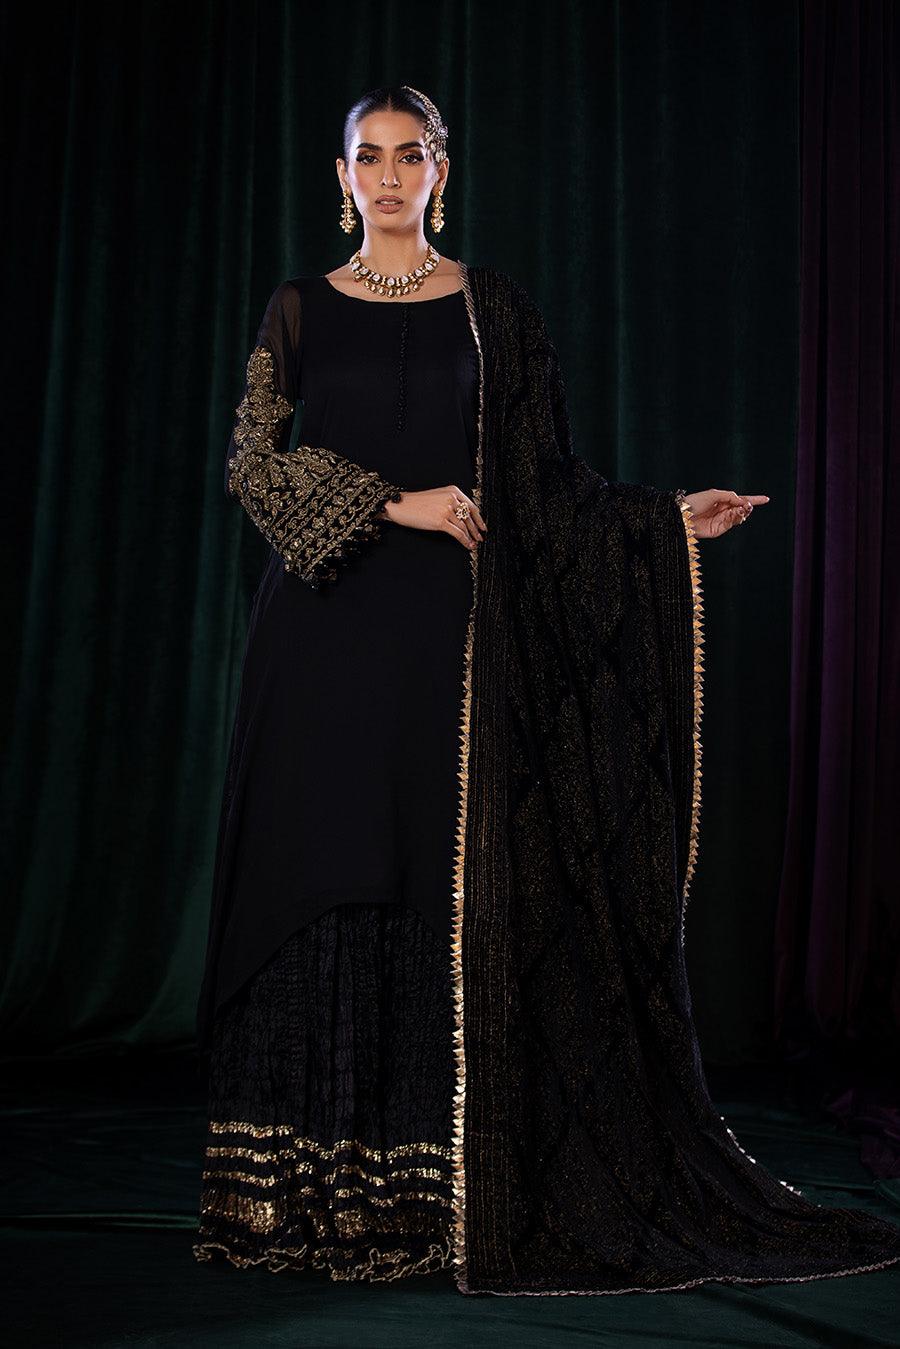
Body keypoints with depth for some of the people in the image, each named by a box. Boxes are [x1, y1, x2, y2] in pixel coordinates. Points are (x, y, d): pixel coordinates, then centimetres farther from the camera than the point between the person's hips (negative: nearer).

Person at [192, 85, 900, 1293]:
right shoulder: (302, 310, 9)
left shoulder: (491, 307, 9)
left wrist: (671, 518, -6)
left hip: (442, 626, 0)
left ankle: (414, 1195, 7)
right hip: (324, 625, 1)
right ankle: (300, 1193, 11)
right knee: (318, 885, 1)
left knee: (436, 889, -2)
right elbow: (249, 459, -2)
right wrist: (393, 501, -12)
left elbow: (542, 485, 6)